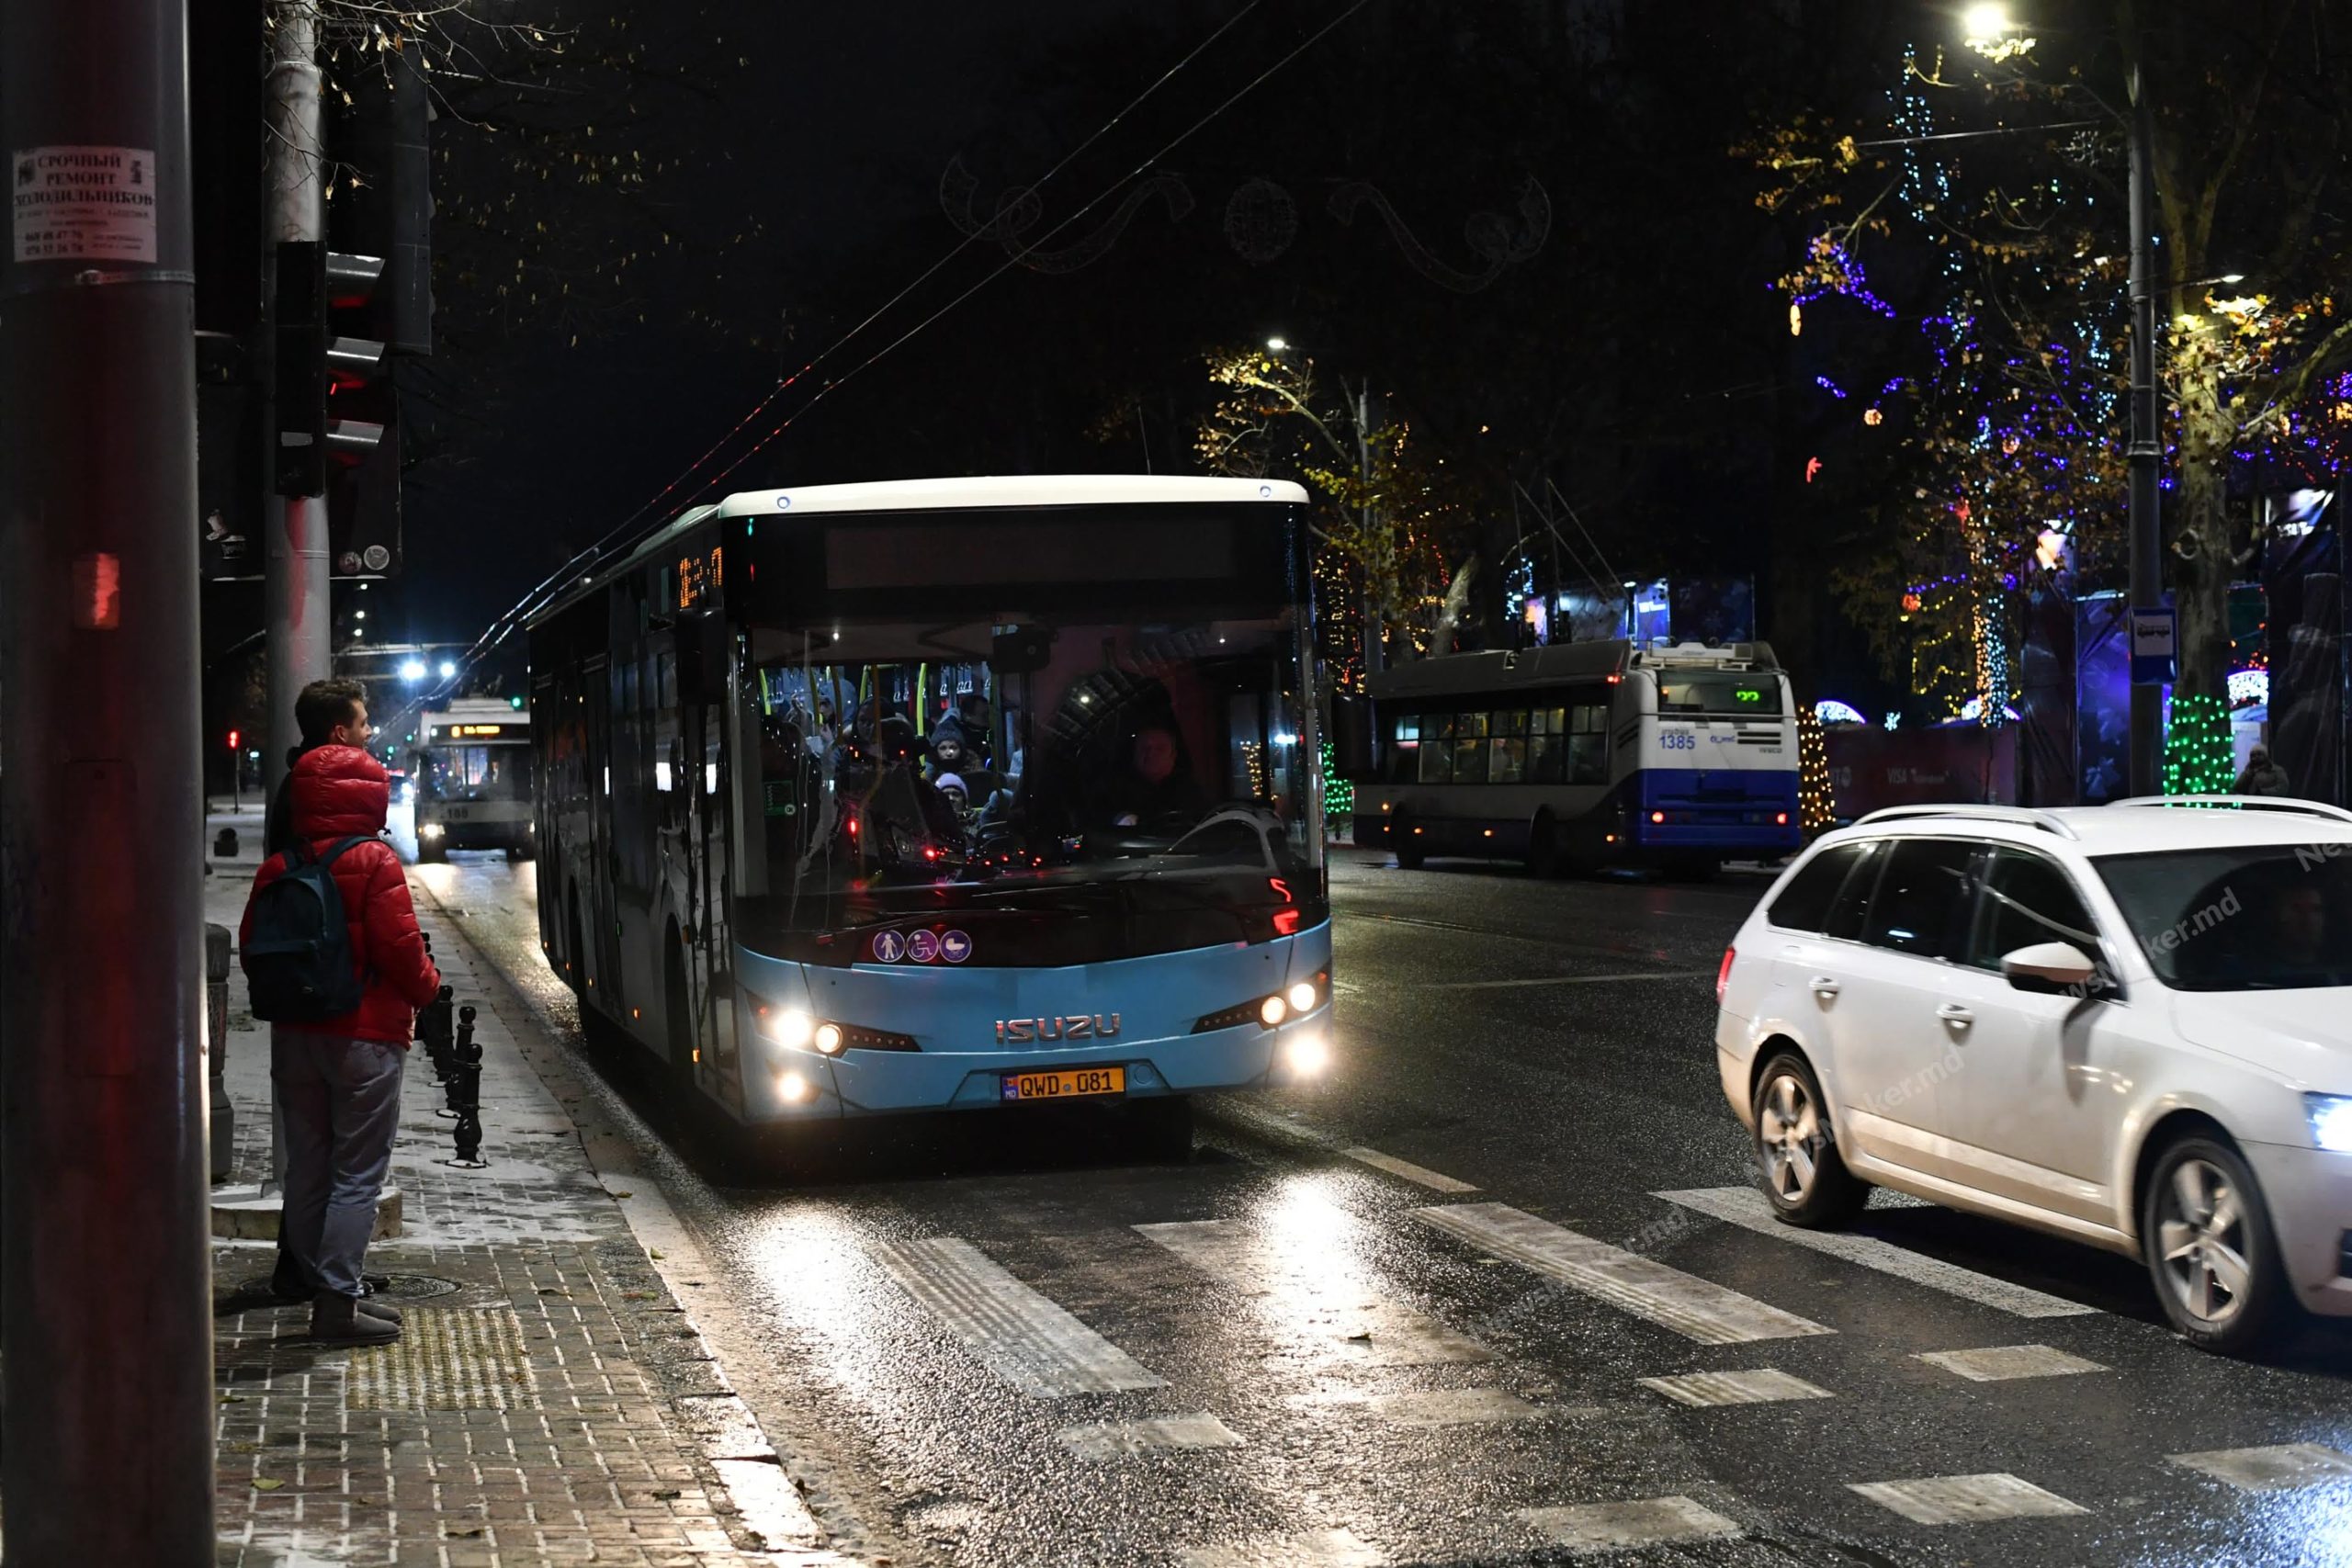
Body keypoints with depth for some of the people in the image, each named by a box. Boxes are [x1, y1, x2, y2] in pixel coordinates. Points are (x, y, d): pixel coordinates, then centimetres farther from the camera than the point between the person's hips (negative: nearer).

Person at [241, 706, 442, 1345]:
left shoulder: (278, 867, 3)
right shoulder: (374, 862, -14)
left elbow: (253, 943, 7)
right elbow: (399, 948, -17)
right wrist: (426, 987, 3)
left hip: (296, 1030, 6)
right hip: (365, 1033, -6)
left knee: (307, 1164, 16)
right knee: (357, 1172, -1)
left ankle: (307, 1273, 25)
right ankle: (338, 1301, -3)